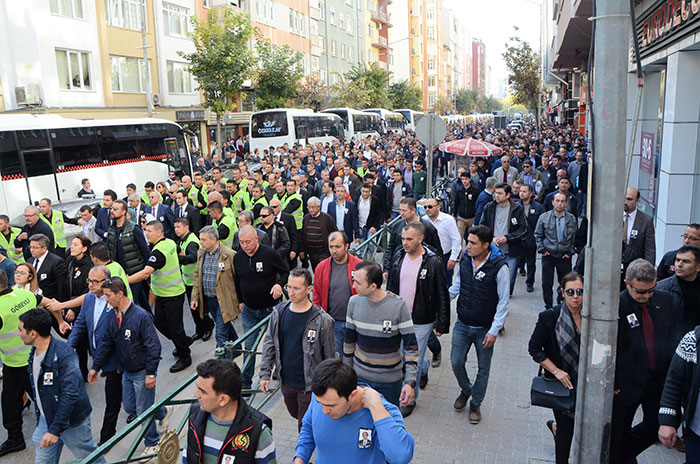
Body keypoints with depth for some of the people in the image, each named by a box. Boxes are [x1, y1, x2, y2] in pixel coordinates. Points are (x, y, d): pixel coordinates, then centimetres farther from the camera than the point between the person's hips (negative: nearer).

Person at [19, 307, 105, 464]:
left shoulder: (64, 355, -28)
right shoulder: (34, 352, 2)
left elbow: (70, 394, -30)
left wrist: (55, 430, -29)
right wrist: (40, 419, 21)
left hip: (71, 421, -8)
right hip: (46, 419, 8)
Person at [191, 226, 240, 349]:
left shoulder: (230, 255, -16)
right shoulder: (201, 253, 4)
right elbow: (197, 276, 12)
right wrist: (194, 297, 7)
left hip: (224, 300, -6)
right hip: (208, 299, 7)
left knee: (221, 334, -6)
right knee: (225, 326, 22)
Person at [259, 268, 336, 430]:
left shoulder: (321, 320, -16)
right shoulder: (279, 312, -3)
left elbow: (330, 356, -9)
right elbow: (269, 345, 7)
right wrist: (265, 374, 3)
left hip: (309, 386, -5)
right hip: (286, 382, 5)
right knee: (296, 415, 24)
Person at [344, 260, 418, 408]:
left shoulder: (398, 305, -18)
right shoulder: (354, 302, -7)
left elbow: (411, 345, -14)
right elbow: (349, 339, 6)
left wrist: (410, 382, -19)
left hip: (390, 379, -2)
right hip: (360, 376, 3)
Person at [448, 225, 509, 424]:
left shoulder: (499, 267, -19)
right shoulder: (465, 259, -3)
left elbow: (503, 302, -13)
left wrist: (494, 331, -15)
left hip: (485, 328, -4)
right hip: (462, 324, 4)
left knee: (483, 369, 11)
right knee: (456, 363, 7)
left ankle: (475, 404, 31)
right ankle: (465, 390, 37)